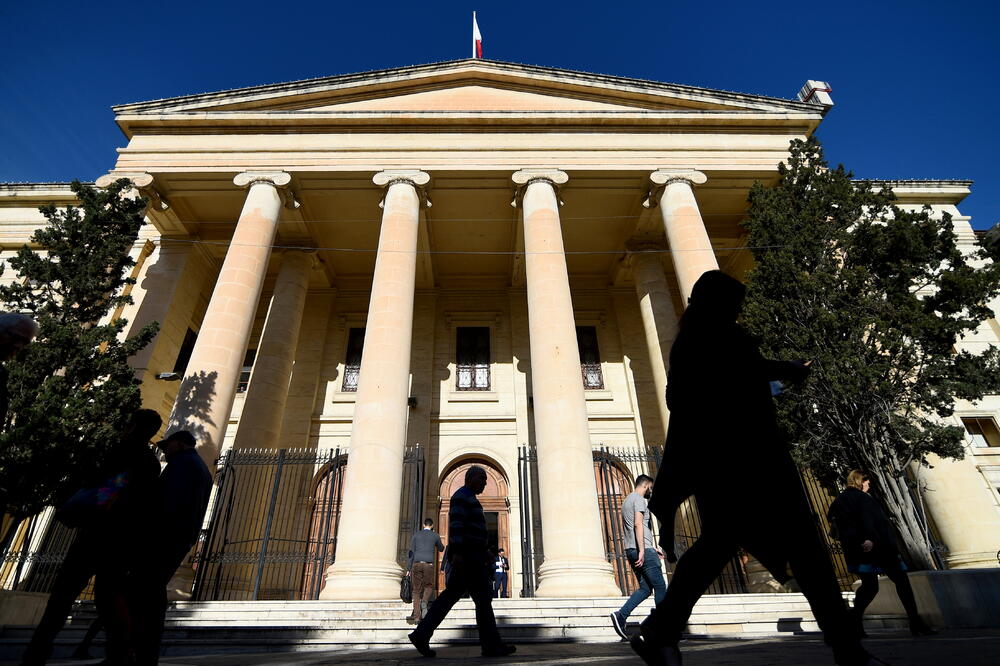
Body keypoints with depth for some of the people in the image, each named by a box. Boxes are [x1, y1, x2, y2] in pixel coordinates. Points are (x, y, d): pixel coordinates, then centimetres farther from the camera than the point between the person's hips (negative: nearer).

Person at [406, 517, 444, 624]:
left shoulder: (416, 535, 12)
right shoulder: (435, 535, 9)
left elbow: (411, 552, 6)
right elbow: (441, 549, 26)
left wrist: (409, 569, 8)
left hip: (417, 564, 1)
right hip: (429, 565, -1)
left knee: (416, 590, 8)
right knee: (429, 586, 16)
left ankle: (416, 616, 1)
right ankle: (424, 602, -13)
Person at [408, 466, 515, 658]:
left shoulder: (468, 499, 22)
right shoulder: (462, 496, -10)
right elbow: (456, 524, -22)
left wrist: (484, 553, 25)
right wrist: (457, 552, -28)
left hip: (469, 556, 11)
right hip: (467, 555, -11)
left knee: (450, 596, 8)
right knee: (483, 597, -4)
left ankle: (421, 635, 9)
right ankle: (492, 646, 4)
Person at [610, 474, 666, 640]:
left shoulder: (626, 501, 24)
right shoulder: (639, 499, -6)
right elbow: (638, 524, -20)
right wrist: (642, 550, -24)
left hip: (631, 550, 9)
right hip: (644, 551, -9)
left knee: (645, 589, 9)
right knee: (660, 586, 1)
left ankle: (621, 615, -3)